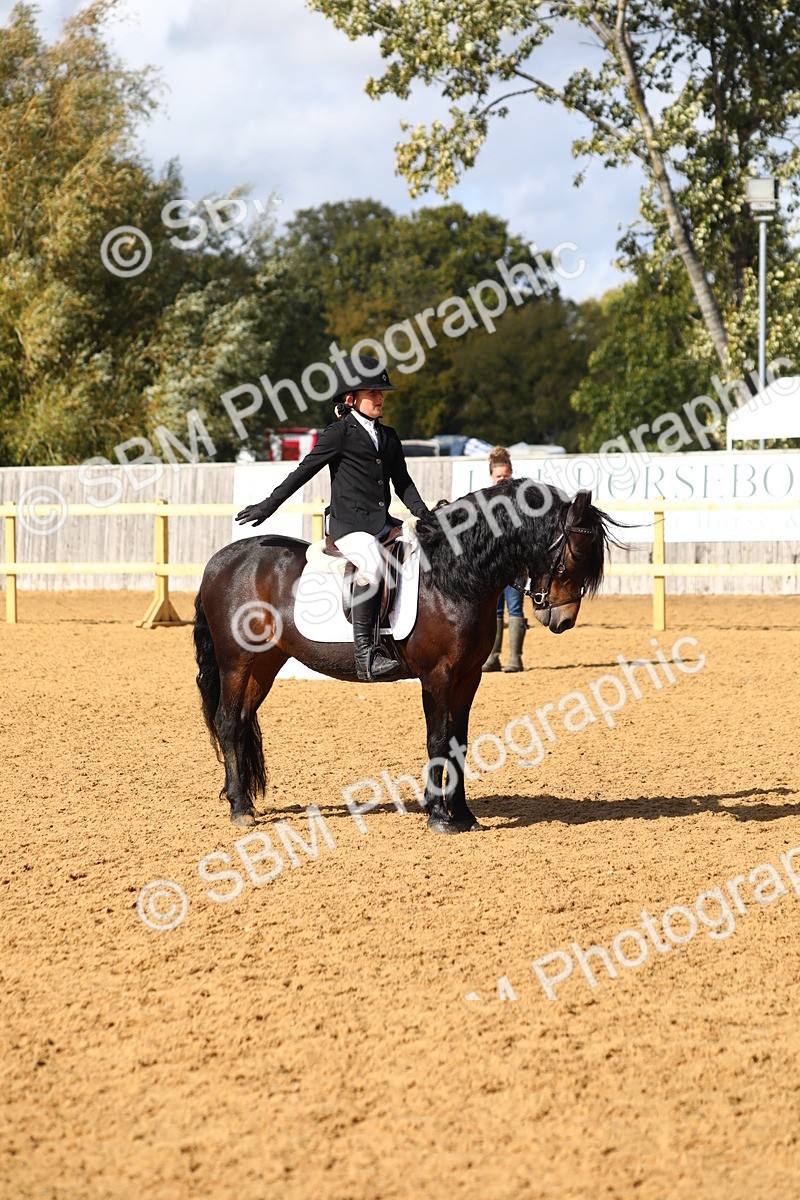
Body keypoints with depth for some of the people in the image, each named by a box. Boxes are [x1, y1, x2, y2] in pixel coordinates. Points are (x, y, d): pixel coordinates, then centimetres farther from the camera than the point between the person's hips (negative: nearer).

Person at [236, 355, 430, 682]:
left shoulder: (389, 437, 20)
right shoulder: (339, 434, 0)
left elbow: (403, 483, 20)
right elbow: (304, 472, 1)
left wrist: (422, 513, 3)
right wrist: (268, 506, -1)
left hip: (382, 524, 7)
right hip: (348, 524, -7)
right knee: (372, 564, -34)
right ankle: (365, 653, -35)